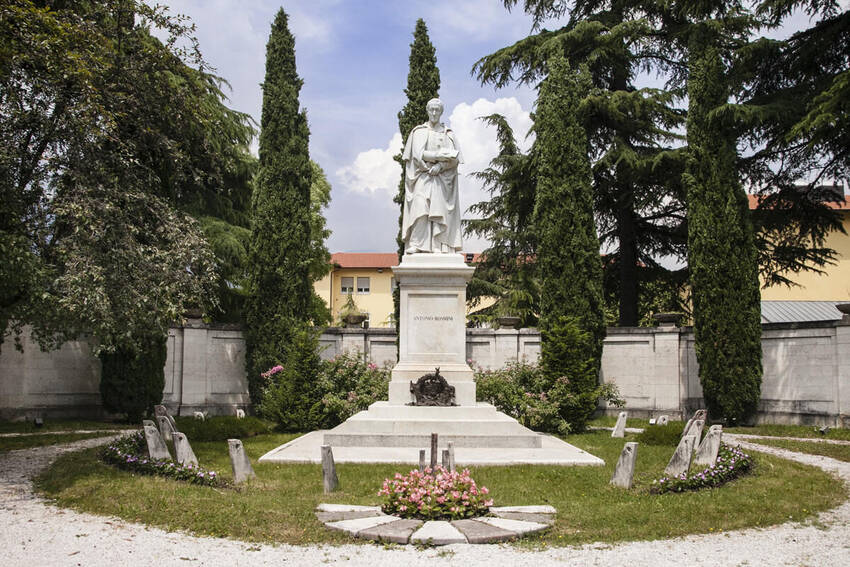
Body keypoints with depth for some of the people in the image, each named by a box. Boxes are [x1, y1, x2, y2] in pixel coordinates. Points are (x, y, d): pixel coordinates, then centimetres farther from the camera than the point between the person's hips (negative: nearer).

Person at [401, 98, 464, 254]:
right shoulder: (418, 132, 10)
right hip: (422, 178, -1)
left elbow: (455, 158, 3)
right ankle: (415, 245, -24)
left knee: (439, 211, -10)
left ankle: (439, 247, -14)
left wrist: (440, 166, -13)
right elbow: (418, 154, -4)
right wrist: (441, 155, -8)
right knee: (420, 208, -18)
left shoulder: (448, 134, 14)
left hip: (441, 179, 2)